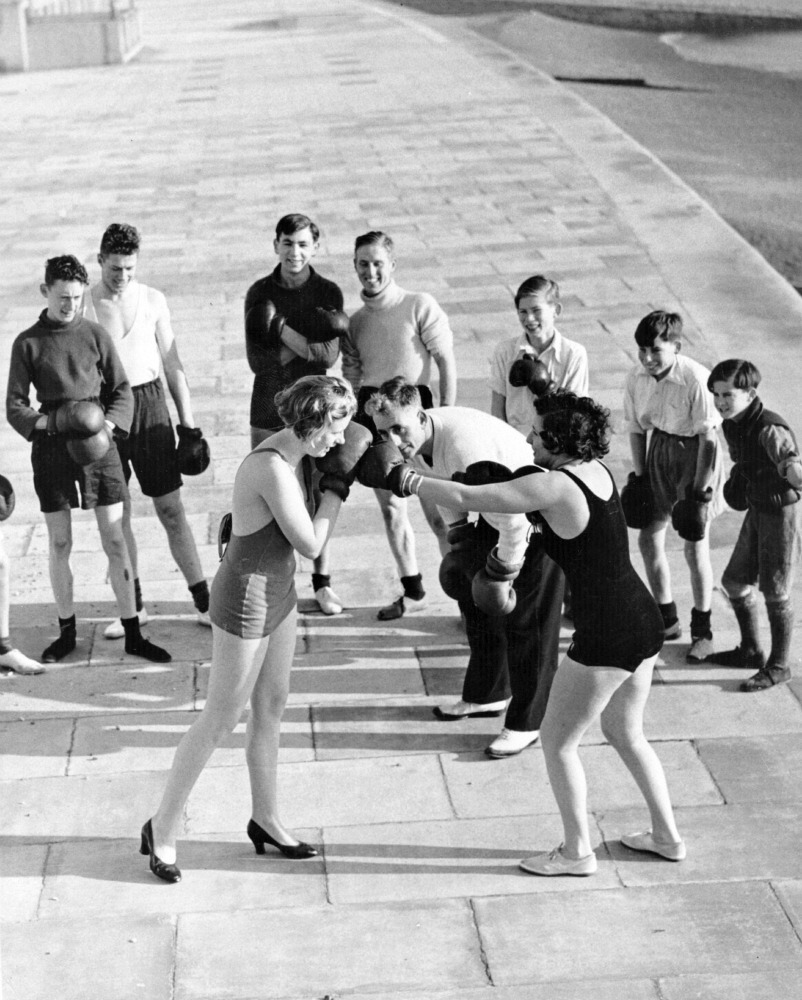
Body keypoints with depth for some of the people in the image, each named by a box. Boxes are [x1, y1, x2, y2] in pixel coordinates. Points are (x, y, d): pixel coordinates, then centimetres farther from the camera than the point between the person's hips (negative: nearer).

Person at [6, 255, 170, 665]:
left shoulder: (95, 335, 2)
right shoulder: (28, 343, 0)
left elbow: (121, 390, 6)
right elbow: (14, 405, 1)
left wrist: (109, 426, -12)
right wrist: (46, 423, -17)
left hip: (99, 445, 0)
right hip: (51, 447, 0)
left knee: (115, 539, 1)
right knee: (59, 543, 7)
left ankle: (132, 634, 8)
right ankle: (66, 631, 21)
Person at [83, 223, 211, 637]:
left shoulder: (152, 300, 3)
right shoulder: (84, 305, -2)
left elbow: (172, 363, 8)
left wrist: (188, 421, 6)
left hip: (148, 403, 0)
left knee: (171, 508, 1)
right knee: (117, 514, 6)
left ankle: (202, 600, 7)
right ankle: (133, 606, 17)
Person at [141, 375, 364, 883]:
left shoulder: (297, 454, -1)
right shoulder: (272, 468, -28)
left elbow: (306, 520, 3)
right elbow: (311, 544, -21)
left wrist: (342, 472, -8)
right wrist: (339, 480, -15)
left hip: (279, 592, 9)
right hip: (247, 599, -9)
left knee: (271, 707, 19)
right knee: (221, 718, 3)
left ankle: (266, 819, 34)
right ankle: (163, 829, 17)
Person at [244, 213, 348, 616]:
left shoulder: (328, 292, -3)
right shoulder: (260, 293, -2)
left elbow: (329, 356, -15)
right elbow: (256, 360, -11)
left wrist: (282, 331, -18)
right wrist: (304, 343, -19)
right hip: (268, 410, 0)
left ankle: (322, 581, 21)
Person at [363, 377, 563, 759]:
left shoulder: (464, 446, -38)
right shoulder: (414, 440, -10)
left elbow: (513, 520, -34)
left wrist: (502, 574, -22)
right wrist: (459, 540, 5)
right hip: (499, 509, 10)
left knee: (526, 618, -6)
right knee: (474, 597, 19)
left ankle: (525, 724, 7)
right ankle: (486, 695, 38)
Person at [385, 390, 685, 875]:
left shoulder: (554, 486, -18)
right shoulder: (597, 469, 6)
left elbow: (466, 498, -15)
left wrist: (412, 481, 0)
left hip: (606, 638, -9)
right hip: (646, 621, 9)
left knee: (557, 740, 10)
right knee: (625, 733, 26)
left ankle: (577, 852, 21)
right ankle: (667, 836, 35)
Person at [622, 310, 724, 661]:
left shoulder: (695, 379, -26)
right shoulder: (636, 378, -9)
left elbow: (708, 438, -20)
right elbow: (637, 429, 4)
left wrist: (699, 491, -19)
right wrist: (639, 476, 2)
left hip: (694, 454, -6)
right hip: (660, 449, 6)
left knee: (695, 548, 0)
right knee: (649, 539, 11)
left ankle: (703, 632, 18)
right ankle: (666, 620, 30)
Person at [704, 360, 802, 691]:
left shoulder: (770, 430, -28)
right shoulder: (732, 425, -3)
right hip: (757, 510, 8)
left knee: (775, 593, 3)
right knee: (735, 581, 15)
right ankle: (751, 651, 34)